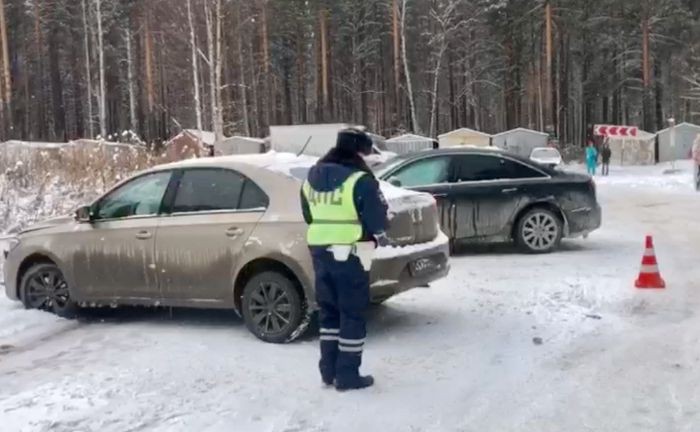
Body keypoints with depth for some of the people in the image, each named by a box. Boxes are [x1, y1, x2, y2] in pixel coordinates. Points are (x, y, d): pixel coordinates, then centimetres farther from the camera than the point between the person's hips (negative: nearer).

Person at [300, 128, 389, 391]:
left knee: (328, 312, 16)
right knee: (352, 315, 3)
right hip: (350, 254, -7)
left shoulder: (312, 178, 11)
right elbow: (377, 219, -10)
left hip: (320, 252, 7)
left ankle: (329, 371, 22)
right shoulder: (360, 180, -13)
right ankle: (348, 376, 8)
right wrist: (380, 236, 10)